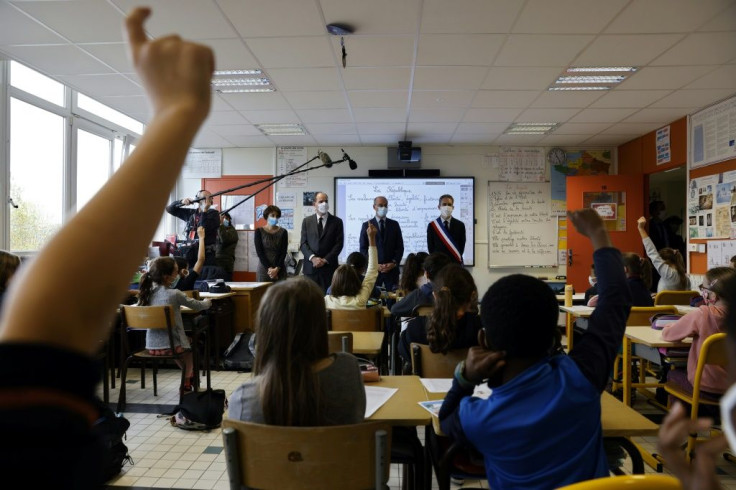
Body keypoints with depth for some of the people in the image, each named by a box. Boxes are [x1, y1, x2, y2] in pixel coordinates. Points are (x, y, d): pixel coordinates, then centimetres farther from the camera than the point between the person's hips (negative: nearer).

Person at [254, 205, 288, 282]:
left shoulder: (283, 232, 6)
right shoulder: (259, 232, 3)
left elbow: (283, 253, 0)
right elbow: (259, 252, -4)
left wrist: (277, 269, -12)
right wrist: (269, 268, -13)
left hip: (279, 270, 1)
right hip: (264, 269, -1)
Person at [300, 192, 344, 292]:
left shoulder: (337, 221, 5)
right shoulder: (307, 221, 10)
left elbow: (339, 244, -1)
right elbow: (303, 243, 5)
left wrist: (325, 260, -10)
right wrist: (312, 258, -11)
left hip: (329, 267, -1)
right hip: (310, 267, 1)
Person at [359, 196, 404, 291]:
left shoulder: (394, 224, 9)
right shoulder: (367, 225, 5)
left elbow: (400, 247, 8)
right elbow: (363, 249, 2)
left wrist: (394, 263, -6)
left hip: (392, 269, 1)